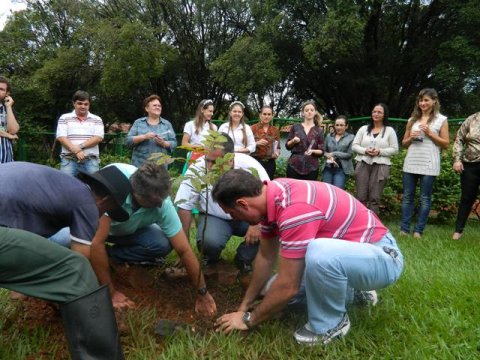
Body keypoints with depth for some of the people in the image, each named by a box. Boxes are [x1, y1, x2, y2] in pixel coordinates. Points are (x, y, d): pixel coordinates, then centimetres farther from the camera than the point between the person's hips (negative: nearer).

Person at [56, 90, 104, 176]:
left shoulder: (97, 120, 12)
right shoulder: (64, 118, 11)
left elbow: (98, 138, -1)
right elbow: (61, 138, 0)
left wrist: (80, 146, -12)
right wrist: (76, 151, -14)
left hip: (91, 160, 1)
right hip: (69, 159, 0)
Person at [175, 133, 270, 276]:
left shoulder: (250, 166, -21)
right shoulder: (197, 169, -21)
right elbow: (184, 205, -15)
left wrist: (258, 224, -32)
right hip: (214, 218, -1)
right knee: (208, 242, -33)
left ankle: (244, 259, 1)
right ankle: (211, 261, 7)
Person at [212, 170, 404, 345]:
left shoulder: (294, 209, -34)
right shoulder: (271, 197, -6)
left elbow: (288, 287, -28)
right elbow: (266, 256, 6)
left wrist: (249, 319, -12)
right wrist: (245, 305, 11)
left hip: (382, 255, -9)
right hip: (348, 249, 9)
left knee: (319, 253, -40)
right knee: (273, 290, 7)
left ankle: (330, 323, -9)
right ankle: (351, 291, 22)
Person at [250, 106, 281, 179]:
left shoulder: (275, 130, 10)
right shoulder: (253, 128, 0)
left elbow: (278, 147, 14)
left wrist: (277, 153, -7)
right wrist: (257, 143, -18)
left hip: (270, 163, 3)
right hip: (256, 161, -3)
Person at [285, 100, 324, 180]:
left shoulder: (319, 130, 6)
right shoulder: (295, 127, 6)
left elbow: (321, 151, 4)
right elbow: (287, 146, 10)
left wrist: (312, 151, -14)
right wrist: (293, 141, -9)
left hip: (311, 167, 0)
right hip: (294, 165, 0)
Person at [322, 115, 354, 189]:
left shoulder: (351, 137, 1)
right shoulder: (329, 136, 11)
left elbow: (349, 154, -5)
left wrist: (333, 154, -9)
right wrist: (329, 157, -11)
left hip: (341, 169, -3)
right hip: (328, 168, 3)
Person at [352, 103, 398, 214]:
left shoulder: (389, 130, 7)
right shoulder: (363, 129, 12)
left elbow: (394, 149, 2)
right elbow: (354, 146, 8)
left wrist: (380, 151, -13)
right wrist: (365, 150, -11)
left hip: (380, 166, -1)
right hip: (363, 165, 2)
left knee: (374, 198, -2)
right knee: (361, 196, 0)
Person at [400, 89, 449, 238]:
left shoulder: (441, 120, 4)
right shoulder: (412, 119, 13)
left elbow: (445, 144, 1)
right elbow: (404, 143, 17)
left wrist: (429, 133, -9)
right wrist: (411, 138, -5)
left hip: (429, 164, -3)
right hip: (411, 163, 4)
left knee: (425, 198, 0)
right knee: (407, 196, 4)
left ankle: (418, 230, 6)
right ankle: (404, 229, 9)